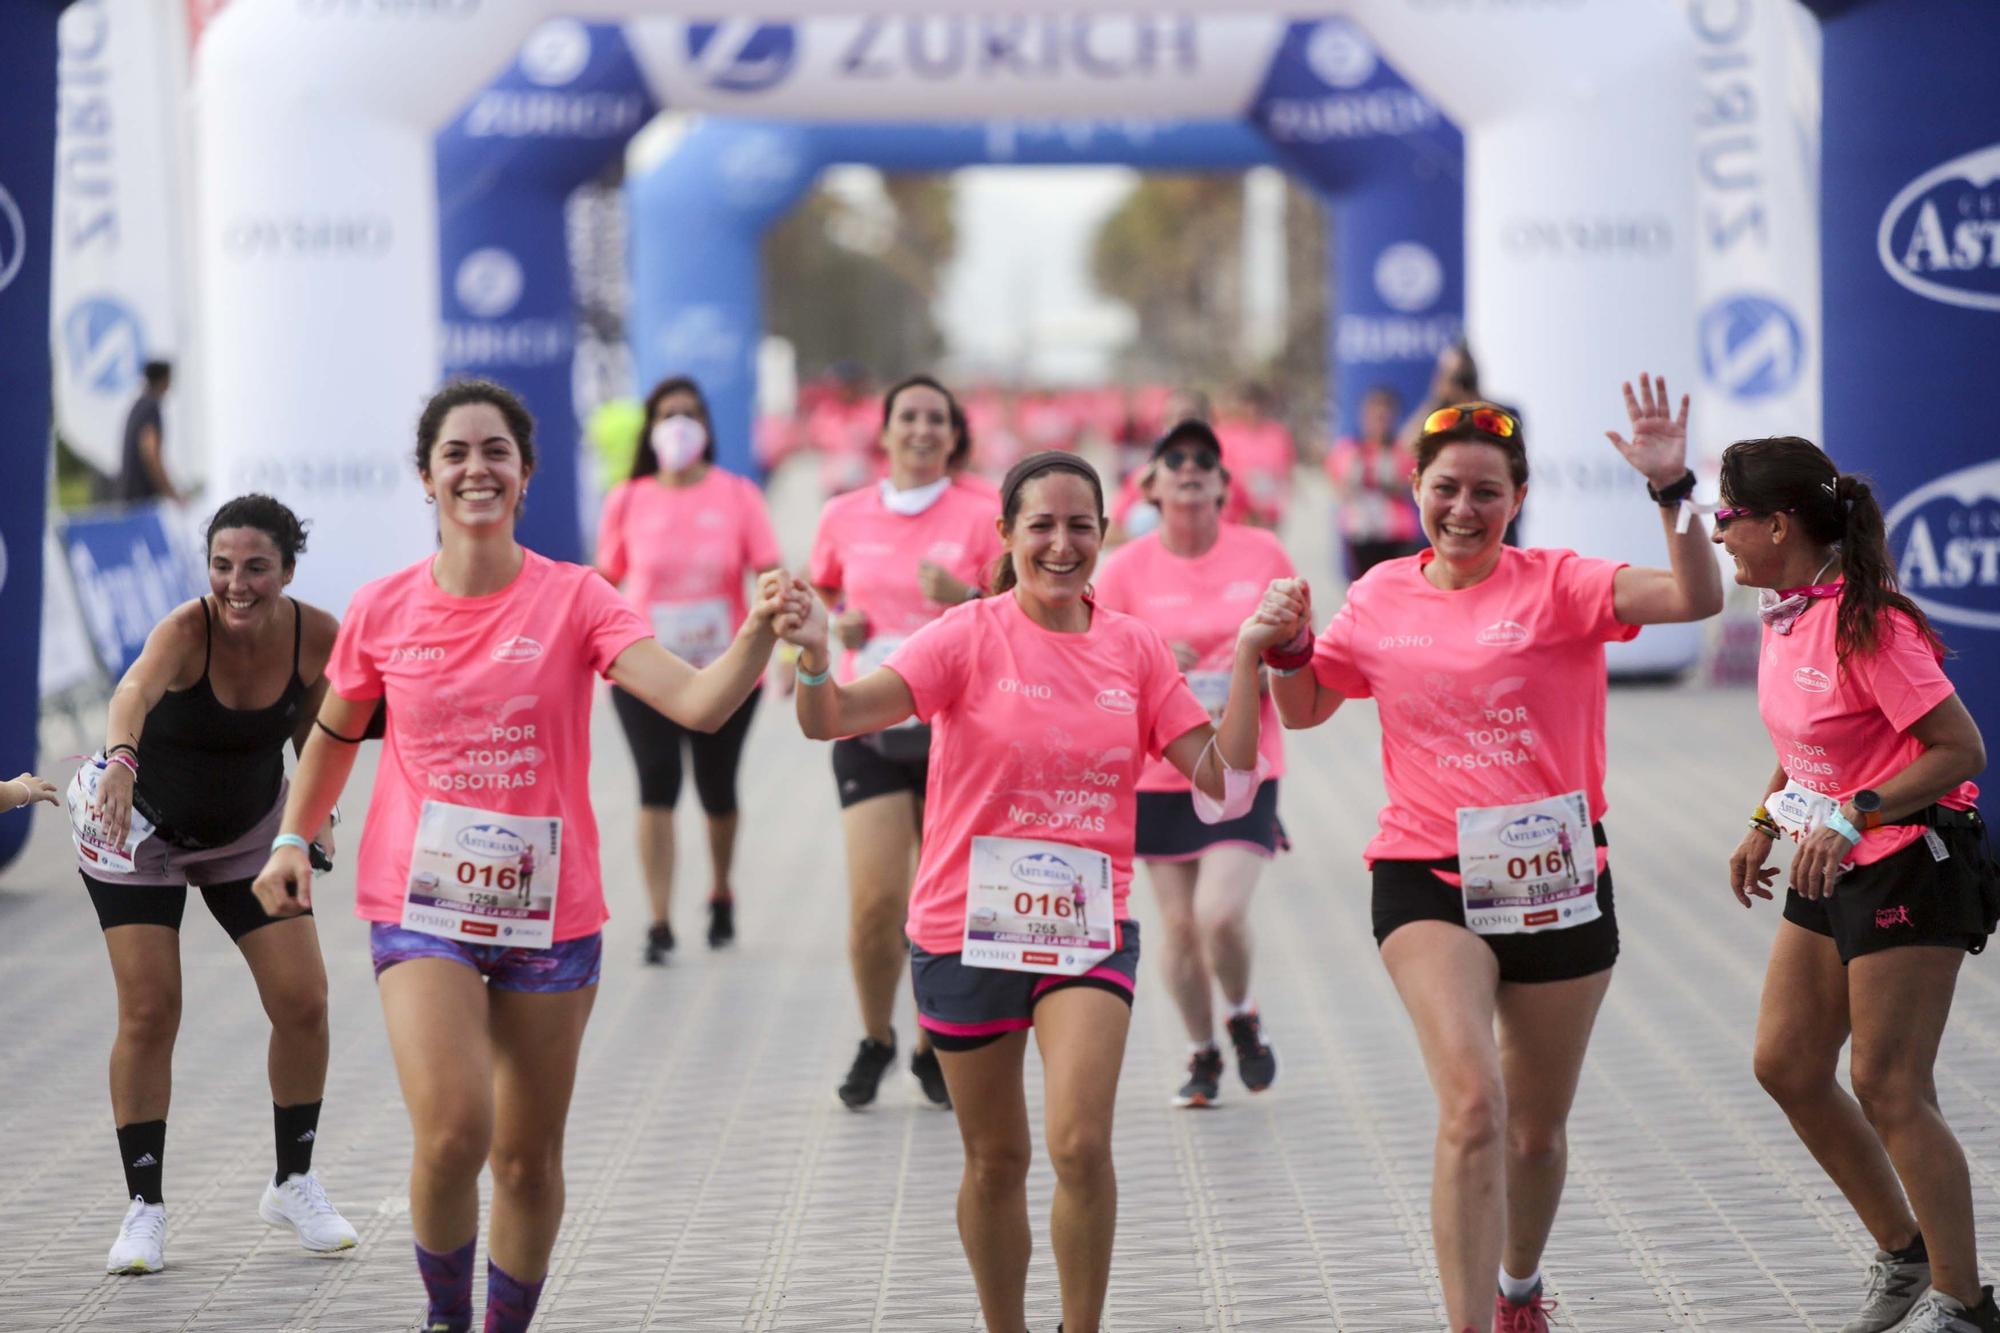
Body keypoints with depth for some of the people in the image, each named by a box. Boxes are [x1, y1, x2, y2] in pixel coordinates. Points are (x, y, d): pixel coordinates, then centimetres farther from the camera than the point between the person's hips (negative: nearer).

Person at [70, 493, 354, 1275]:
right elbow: (136, 689, -53)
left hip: (249, 829, 4)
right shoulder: (187, 630, -31)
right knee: (149, 1013, -8)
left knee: (303, 1001, -2)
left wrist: (319, 812, -6)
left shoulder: (318, 638, -17)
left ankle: (294, 1185, 18)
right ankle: (144, 1208, 5)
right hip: (139, 827, -4)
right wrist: (120, 761, -72)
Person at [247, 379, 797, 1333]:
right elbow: (336, 732, 19)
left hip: (550, 913, 1)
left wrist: (757, 633, -34)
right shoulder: (383, 611, 0)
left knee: (529, 1158, 8)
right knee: (452, 1130, -20)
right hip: (421, 905, 0)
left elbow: (697, 703, -17)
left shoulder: (574, 600, -5)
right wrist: (292, 839, 10)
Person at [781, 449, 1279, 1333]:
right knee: (996, 1159, 11)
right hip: (968, 927, -1)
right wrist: (813, 659, -41)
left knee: (1081, 1143, -16)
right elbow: (834, 718, -20)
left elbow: (1224, 777, 1)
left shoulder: (1133, 649, 2)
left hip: (1087, 928, 1)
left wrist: (1248, 660, -8)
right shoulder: (971, 636, -8)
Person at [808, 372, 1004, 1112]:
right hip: (869, 725, 1)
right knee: (875, 900, -9)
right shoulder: (845, 516, 6)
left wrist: (966, 598, -20)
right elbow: (820, 592, 24)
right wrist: (838, 622, 3)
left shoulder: (982, 516, -1)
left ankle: (934, 1049, 22)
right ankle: (875, 1039, 15)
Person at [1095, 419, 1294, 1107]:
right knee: (1178, 922, 5)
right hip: (1158, 771, 1)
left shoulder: (1263, 554, 0)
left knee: (1222, 912, -15)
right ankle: (1202, 1055, 25)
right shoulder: (1126, 568, -1)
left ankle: (1243, 1017, 16)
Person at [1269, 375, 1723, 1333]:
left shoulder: (1556, 585, -4)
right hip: (1428, 881, 0)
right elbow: (1303, 709, 19)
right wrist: (1288, 647, -1)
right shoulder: (1382, 597, 5)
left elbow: (1696, 598, -19)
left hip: (1556, 884, 0)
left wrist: (1672, 492, -31)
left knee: (1537, 1130, 16)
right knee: (1472, 1107, -22)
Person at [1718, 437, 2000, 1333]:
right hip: (1832, 863, 9)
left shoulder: (1866, 622, -22)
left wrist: (1853, 817, -27)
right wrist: (1767, 824, 14)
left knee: (1887, 1087, -7)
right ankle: (1905, 1256, 22)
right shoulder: (1785, 611, 5)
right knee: (1786, 1066, 9)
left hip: (1912, 863, -9)